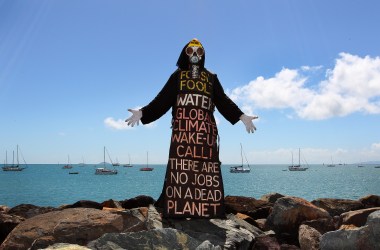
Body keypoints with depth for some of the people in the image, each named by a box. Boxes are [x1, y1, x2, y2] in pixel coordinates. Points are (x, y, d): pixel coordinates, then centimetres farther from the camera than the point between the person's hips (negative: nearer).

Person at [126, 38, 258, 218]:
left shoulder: (211, 78, 18)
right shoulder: (177, 76, 15)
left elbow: (224, 101, 13)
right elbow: (162, 100, 8)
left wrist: (242, 117, 4)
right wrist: (142, 113, -3)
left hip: (205, 129, 1)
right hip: (182, 128, -1)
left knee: (205, 169, -7)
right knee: (181, 169, -10)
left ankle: (205, 210, -3)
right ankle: (178, 210, -7)